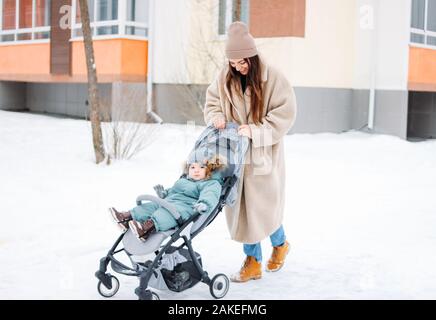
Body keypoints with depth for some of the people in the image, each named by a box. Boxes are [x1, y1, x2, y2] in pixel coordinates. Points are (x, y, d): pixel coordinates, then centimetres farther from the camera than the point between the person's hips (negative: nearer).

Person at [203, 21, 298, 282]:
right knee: (242, 207, 7)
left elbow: (285, 115, -13)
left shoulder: (273, 78, -13)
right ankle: (253, 261, 20)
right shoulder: (225, 77, 1)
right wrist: (216, 117, -7)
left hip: (262, 155, -4)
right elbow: (212, 101, 14)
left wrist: (255, 131, -22)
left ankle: (280, 244, 37)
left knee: (264, 206, 5)